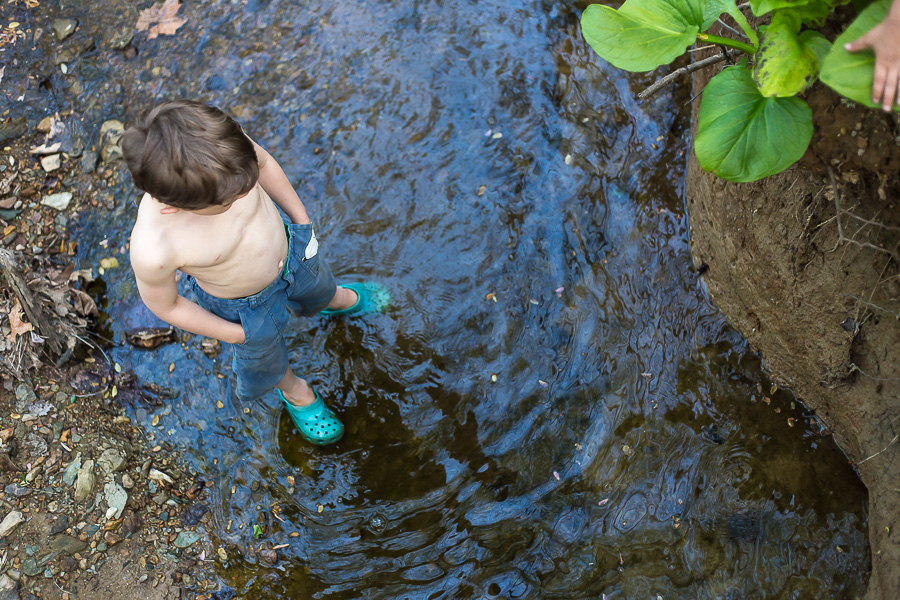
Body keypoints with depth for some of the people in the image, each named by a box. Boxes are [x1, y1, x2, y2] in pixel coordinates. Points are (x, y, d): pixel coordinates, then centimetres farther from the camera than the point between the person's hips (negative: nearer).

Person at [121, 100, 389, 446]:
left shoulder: (222, 150, -36)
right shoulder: (152, 250, -44)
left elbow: (263, 162, -11)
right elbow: (163, 305, -22)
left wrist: (301, 219, 2)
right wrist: (234, 334, -10)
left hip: (290, 249, 3)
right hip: (248, 307, -2)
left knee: (318, 291, 37)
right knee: (266, 357, 31)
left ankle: (338, 301, 74)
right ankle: (293, 390, 66)